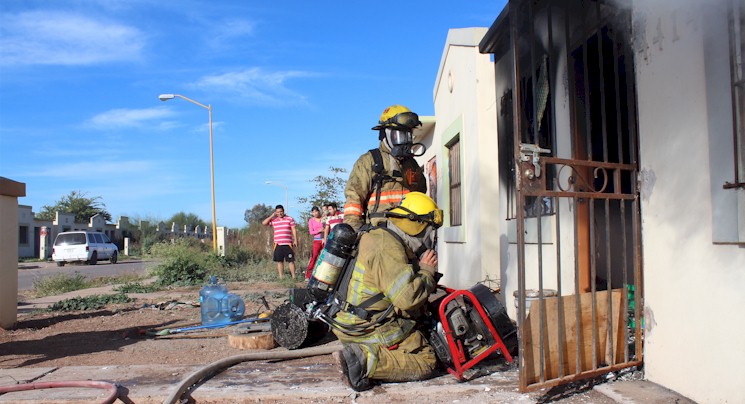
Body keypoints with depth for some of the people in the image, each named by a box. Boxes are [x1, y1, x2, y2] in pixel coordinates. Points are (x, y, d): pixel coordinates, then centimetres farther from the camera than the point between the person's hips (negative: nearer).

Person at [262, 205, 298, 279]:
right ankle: (281, 277, 12)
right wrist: (272, 216, 0)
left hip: (288, 244, -2)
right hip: (278, 244, 3)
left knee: (290, 260, -2)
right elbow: (264, 223, 0)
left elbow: (294, 230, 2)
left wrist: (295, 240, -6)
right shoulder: (273, 220, 9)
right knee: (279, 261, 5)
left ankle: (293, 277, 2)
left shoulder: (290, 219, 4)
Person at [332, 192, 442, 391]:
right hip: (372, 328, -10)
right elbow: (408, 297, -27)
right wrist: (427, 271, -10)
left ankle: (362, 354, 1)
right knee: (426, 361, -4)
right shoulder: (388, 248, -20)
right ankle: (366, 360, -17)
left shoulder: (380, 237, 13)